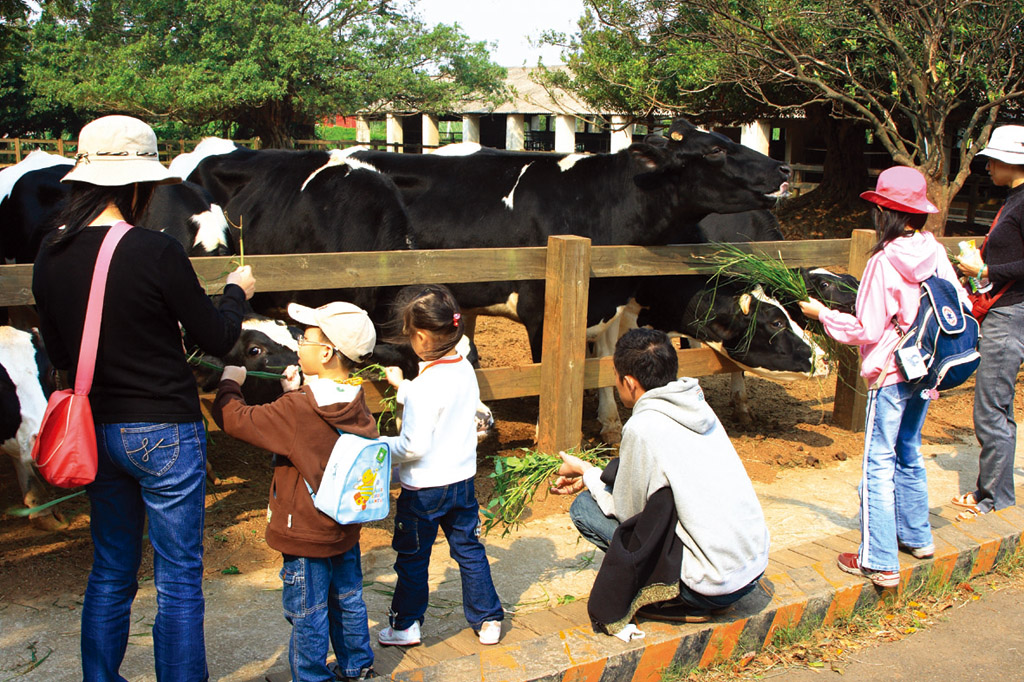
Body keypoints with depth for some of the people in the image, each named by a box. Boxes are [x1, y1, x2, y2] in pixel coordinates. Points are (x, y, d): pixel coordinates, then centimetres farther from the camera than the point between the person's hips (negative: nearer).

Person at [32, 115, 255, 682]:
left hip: (98, 430, 6)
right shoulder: (156, 252, -19)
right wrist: (236, 291, 9)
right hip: (163, 432, -6)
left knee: (110, 573, 21)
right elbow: (216, 340, -9)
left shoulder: (51, 256, -1)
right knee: (178, 580, 8)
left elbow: (59, 353, 10)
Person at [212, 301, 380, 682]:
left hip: (307, 534, -7)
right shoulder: (357, 405, -3)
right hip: (346, 527, 7)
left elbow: (236, 419, -21)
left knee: (307, 614, 8)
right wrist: (297, 394, 11)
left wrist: (229, 384, -4)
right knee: (348, 599, 22)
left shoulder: (297, 410, -26)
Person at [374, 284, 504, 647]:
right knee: (469, 549, 19)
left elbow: (414, 447, -26)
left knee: (413, 557, 12)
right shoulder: (465, 370, -3)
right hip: (462, 479, 7)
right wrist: (402, 386, 20)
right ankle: (488, 620, 27)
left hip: (424, 488, -7)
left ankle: (406, 625, 28)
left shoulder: (425, 385, -26)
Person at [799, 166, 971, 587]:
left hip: (890, 373, -7)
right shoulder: (935, 253, 0)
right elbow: (961, 306, 6)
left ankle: (879, 562, 1)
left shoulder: (885, 261, -18)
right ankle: (916, 536, 35)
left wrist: (823, 314, -4)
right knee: (909, 454, 21)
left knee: (879, 463, -2)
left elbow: (868, 330, -16)